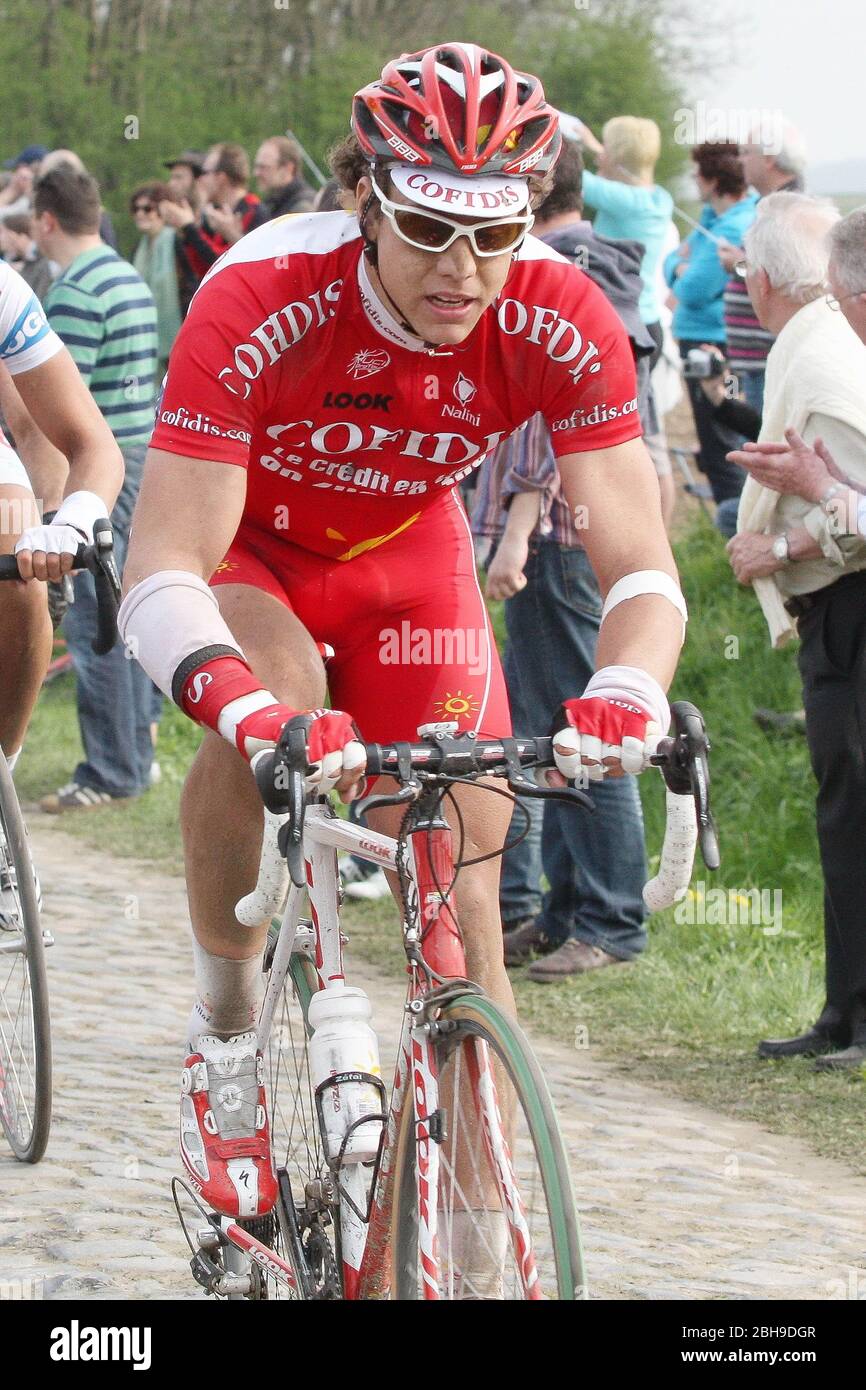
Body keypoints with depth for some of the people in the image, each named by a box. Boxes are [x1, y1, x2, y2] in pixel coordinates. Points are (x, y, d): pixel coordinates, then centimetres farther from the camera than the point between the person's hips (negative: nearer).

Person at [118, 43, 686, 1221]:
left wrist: (627, 693, -52)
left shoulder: (562, 321, -29)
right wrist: (255, 714, -61)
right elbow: (160, 574, -41)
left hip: (406, 553, 3)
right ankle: (224, 1045, -14)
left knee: (464, 881, -7)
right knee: (270, 711, -35)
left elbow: (640, 567, -28)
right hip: (250, 542, -3)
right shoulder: (260, 302, -37)